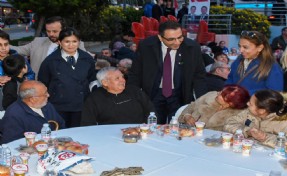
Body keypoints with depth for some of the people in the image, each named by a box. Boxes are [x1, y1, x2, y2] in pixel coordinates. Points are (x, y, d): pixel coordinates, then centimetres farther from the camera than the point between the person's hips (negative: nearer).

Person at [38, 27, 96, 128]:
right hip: (58, 108, -2)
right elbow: (42, 85, 6)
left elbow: (92, 80, 14)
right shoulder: (50, 61, -2)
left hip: (81, 108, 2)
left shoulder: (87, 59, 4)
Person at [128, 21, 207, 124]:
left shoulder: (193, 47, -11)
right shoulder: (145, 46, -12)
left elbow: (199, 77, -2)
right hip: (153, 94, 0)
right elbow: (135, 75, -2)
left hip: (180, 96, 0)